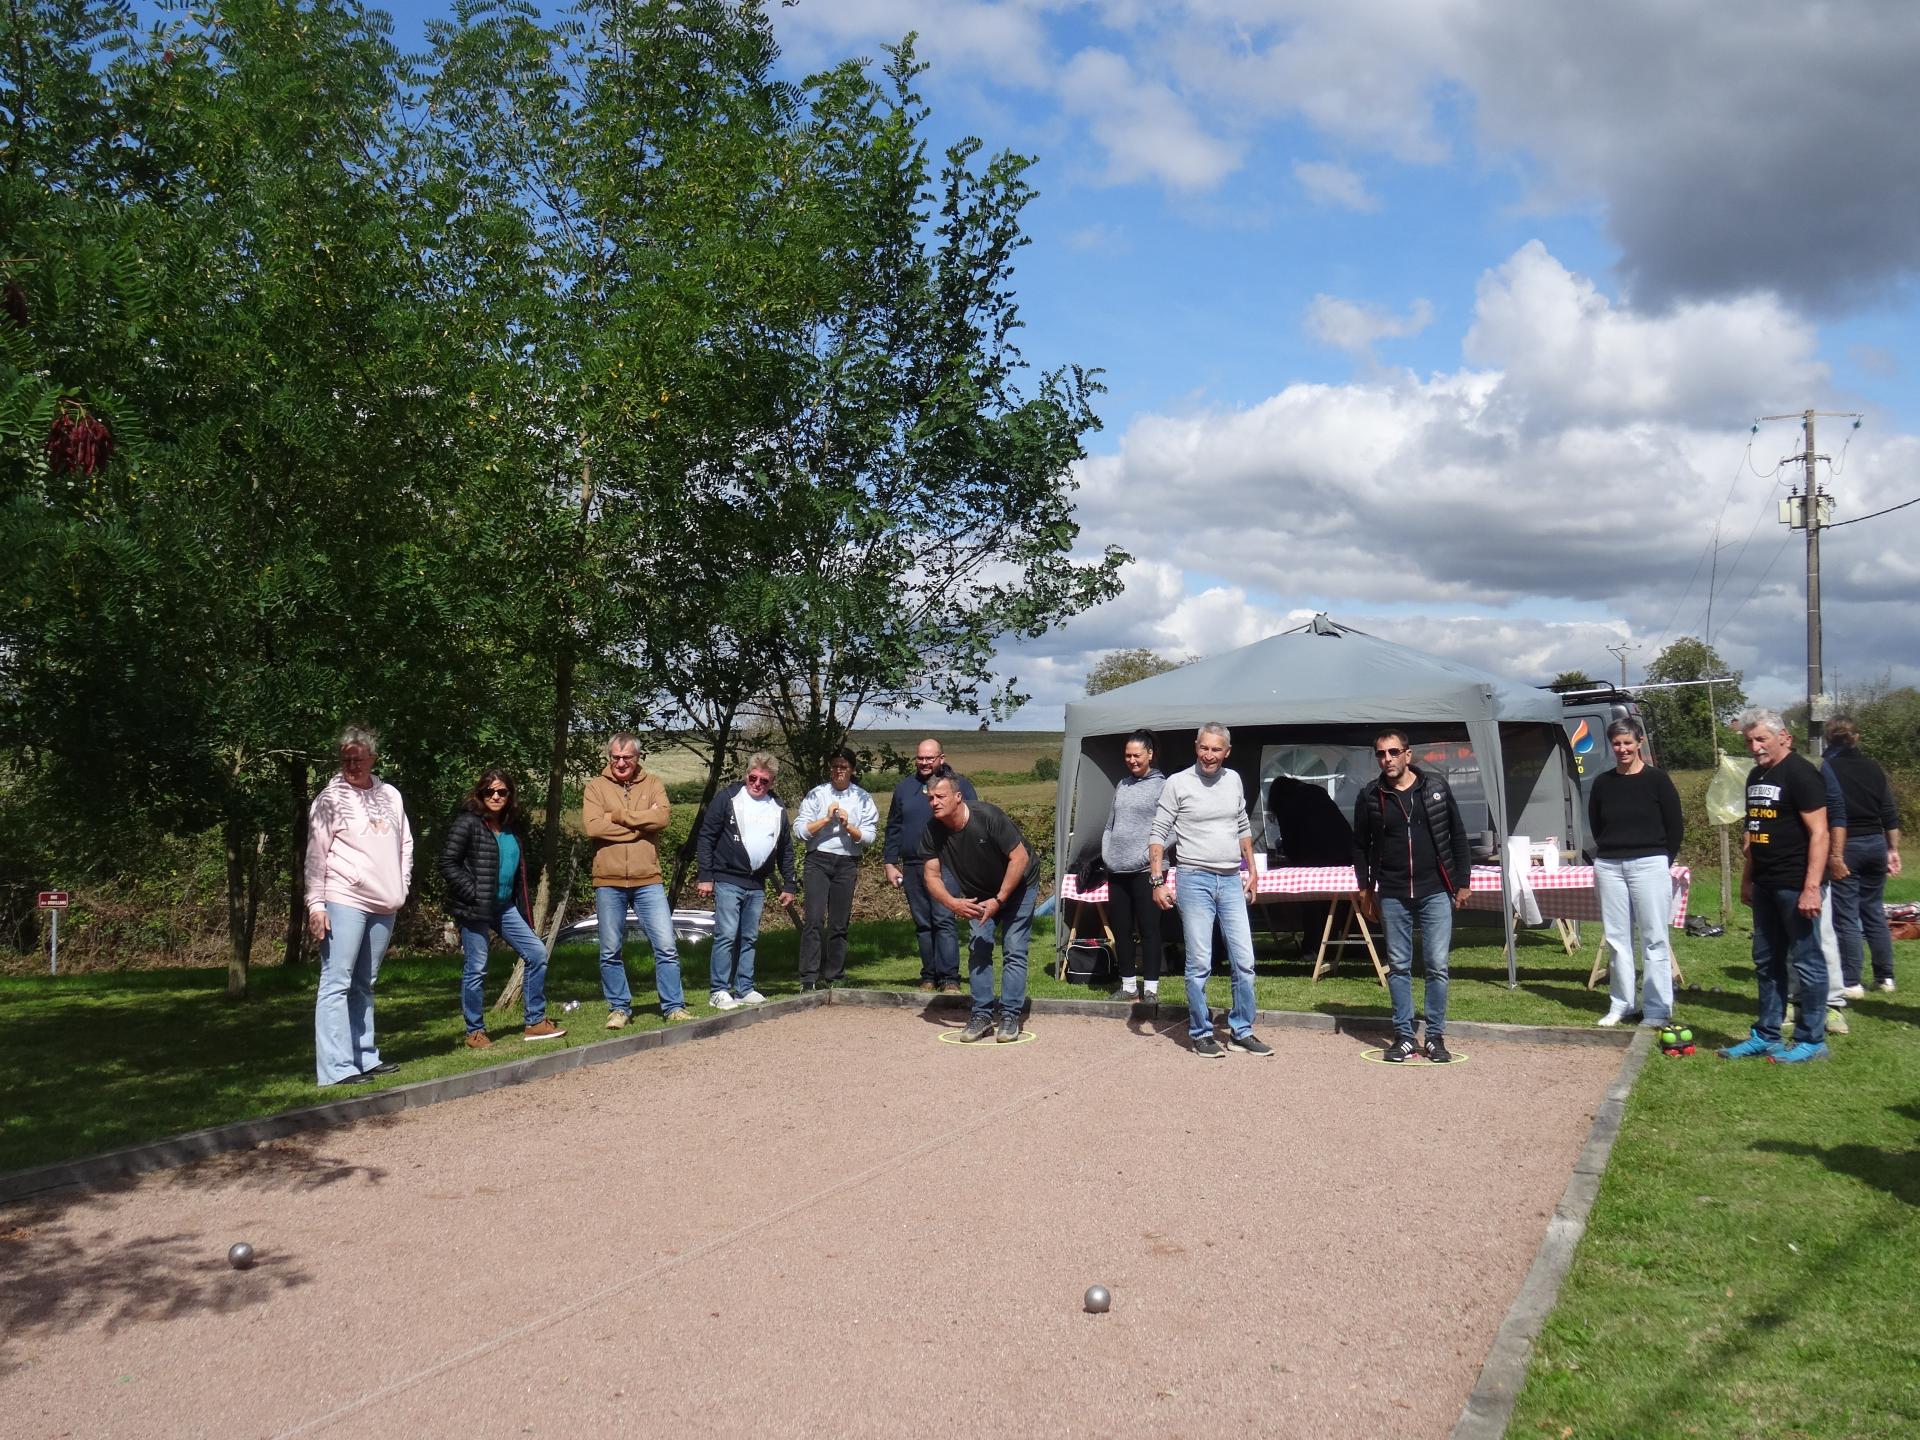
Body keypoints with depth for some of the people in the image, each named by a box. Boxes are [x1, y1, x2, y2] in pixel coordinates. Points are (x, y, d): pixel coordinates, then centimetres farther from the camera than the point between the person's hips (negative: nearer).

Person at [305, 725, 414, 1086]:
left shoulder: (391, 796, 12)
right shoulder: (330, 798, -3)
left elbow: (405, 843, 20)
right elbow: (316, 854, -5)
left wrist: (402, 887, 12)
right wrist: (316, 904, -10)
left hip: (384, 905, 6)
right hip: (343, 902, -6)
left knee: (364, 985, 13)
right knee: (337, 984, -9)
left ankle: (365, 1057, 19)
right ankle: (336, 1068, -11)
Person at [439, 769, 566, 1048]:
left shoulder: (513, 826, 13)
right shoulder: (468, 822, -8)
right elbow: (448, 863, -12)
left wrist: (524, 908, 16)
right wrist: (473, 894, -16)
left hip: (505, 907, 7)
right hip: (475, 909, -7)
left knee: (537, 954, 2)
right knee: (476, 969, -1)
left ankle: (535, 1022, 11)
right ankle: (475, 1032, 12)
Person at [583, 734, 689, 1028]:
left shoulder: (652, 784, 7)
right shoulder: (596, 786, 3)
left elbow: (662, 817, -12)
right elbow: (591, 826, -13)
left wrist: (618, 815, -12)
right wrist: (641, 823, -11)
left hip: (648, 881, 0)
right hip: (608, 882, 0)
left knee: (666, 946, -1)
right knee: (611, 951, 8)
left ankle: (673, 1007, 9)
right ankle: (619, 1008, 21)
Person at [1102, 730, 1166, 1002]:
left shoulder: (1161, 786, -6)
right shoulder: (1122, 785, 14)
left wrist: (1149, 855, -14)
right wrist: (1106, 852, 9)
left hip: (1145, 870, -7)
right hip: (1117, 870, 7)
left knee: (1149, 929, -1)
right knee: (1121, 929, 10)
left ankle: (1151, 987, 6)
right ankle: (1128, 985, 20)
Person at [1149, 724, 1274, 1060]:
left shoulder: (1233, 781, 10)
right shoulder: (1177, 784, -5)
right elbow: (1159, 835, -4)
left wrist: (1251, 871, 17)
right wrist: (1157, 880, -10)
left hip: (1232, 881, 5)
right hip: (1195, 880, -5)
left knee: (1244, 962, 4)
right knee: (1199, 963, -2)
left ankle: (1241, 1032, 16)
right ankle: (1200, 1034, 10)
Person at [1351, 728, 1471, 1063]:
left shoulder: (1436, 788, 1)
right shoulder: (1370, 796, 2)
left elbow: (1457, 837, 6)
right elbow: (1360, 846, 10)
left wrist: (1462, 882, 4)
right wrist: (1366, 889, 7)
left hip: (1435, 893, -1)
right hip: (1392, 896, 1)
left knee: (1437, 966, 0)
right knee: (1398, 967, 6)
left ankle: (1435, 1036, 11)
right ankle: (1403, 1036, 14)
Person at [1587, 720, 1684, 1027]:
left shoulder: (1656, 780, -2)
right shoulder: (1602, 783, 8)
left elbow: (1676, 827, 1)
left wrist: (1663, 861, 2)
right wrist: (1611, 852, 10)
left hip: (1649, 865, -4)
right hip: (1609, 867, 4)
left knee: (1654, 939, -2)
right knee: (1616, 938, 7)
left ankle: (1657, 1010, 2)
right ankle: (1621, 1004, 16)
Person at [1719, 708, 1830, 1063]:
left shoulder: (1800, 773, -11)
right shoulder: (1756, 776, 14)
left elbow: (1819, 832, -17)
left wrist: (1811, 887, -22)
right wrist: (1746, 879, 20)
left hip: (1795, 884, -9)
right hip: (1765, 885, 9)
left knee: (1806, 962, -1)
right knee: (1767, 962, 13)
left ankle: (1812, 1040, 8)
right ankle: (1766, 1036, 21)